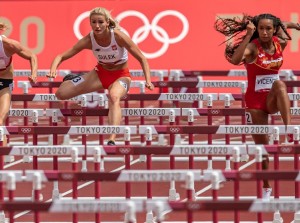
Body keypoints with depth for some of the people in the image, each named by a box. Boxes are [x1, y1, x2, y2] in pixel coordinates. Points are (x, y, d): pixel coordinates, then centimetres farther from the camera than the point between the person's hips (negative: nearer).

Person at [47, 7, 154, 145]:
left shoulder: (118, 36, -24)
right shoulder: (88, 40, -17)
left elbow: (142, 59, -17)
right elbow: (61, 56, -16)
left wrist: (148, 81, -31)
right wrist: (53, 69, -38)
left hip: (121, 76, -4)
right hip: (100, 73, 4)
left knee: (114, 97, -42)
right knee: (61, 94, -8)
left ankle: (112, 140, -54)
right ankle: (73, 79, 29)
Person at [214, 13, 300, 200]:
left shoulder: (280, 43, -1)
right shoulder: (253, 46, -15)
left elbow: (283, 25, 25)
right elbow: (235, 60, -39)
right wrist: (248, 35, -40)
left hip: (273, 100, 2)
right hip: (255, 99, -2)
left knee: (279, 84, -34)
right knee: (262, 145, 2)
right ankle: (266, 187, 18)